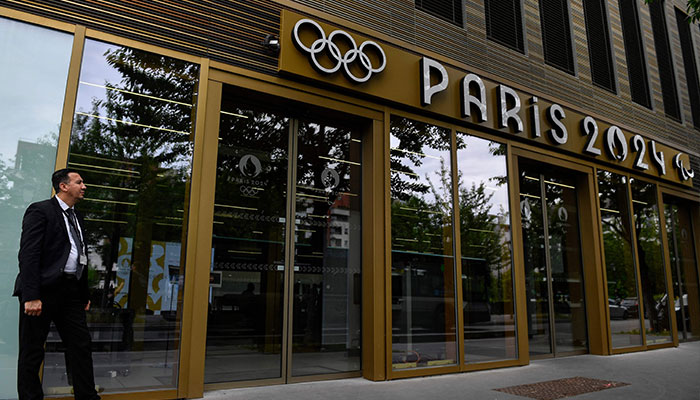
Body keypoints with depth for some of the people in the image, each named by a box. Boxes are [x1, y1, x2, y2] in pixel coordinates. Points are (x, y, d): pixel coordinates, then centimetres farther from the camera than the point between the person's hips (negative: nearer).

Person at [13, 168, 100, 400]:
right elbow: (28, 254, -13)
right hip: (43, 290, -7)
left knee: (81, 346, 7)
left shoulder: (77, 218, 19)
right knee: (32, 352, 5)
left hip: (71, 292, 7)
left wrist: (84, 295, 15)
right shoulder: (40, 211, -4)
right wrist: (31, 296, -21)